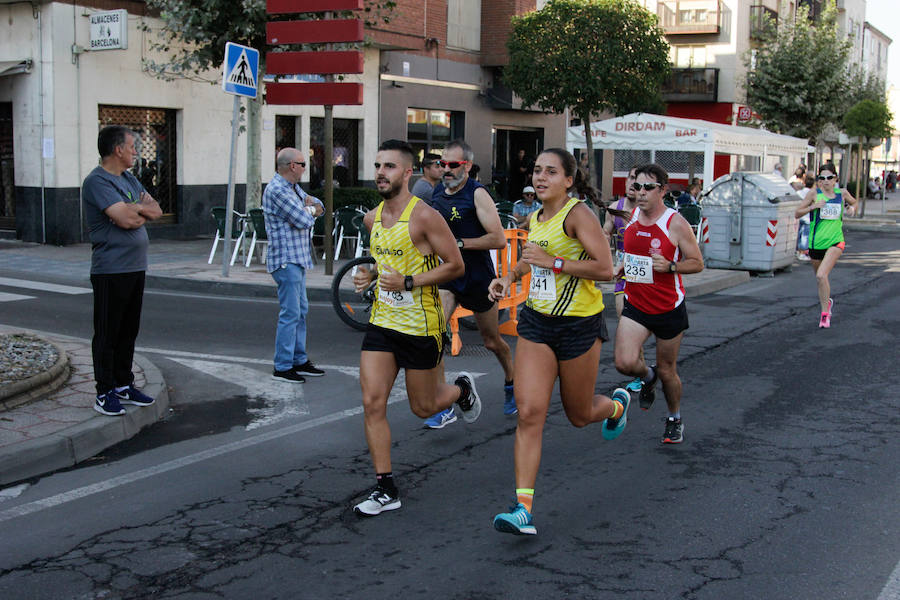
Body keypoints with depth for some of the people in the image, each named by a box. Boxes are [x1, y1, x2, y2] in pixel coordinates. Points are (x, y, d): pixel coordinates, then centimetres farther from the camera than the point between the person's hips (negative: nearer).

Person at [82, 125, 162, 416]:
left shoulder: (129, 179, 16)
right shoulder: (97, 181, -13)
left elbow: (156, 211, 11)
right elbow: (125, 219, -22)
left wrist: (134, 209, -8)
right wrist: (141, 208, -2)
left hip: (135, 268, 9)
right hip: (110, 270, -9)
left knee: (128, 332, 14)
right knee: (107, 334, -1)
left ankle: (123, 386, 24)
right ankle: (105, 393, 5)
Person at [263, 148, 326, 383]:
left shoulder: (293, 188, 16)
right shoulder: (277, 190, -17)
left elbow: (319, 206, 20)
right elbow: (303, 221, -20)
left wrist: (309, 209, -3)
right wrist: (309, 210, 3)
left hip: (298, 258, 10)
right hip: (286, 260, -10)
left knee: (301, 311, 14)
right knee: (290, 314, -9)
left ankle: (300, 360, 21)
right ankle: (282, 367, -3)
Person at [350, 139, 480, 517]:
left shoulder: (424, 216, -15)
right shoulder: (372, 219, 7)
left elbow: (455, 265, -12)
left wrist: (408, 282, -20)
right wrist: (370, 275, 3)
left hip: (420, 326, -5)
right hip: (382, 322, 6)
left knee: (423, 407, 9)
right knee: (372, 403, -5)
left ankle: (462, 390, 43)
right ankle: (385, 489, 4)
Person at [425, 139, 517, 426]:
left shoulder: (477, 194, -14)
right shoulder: (437, 192, 5)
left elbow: (499, 239, -22)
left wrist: (459, 243, -24)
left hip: (478, 278, -4)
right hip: (446, 275, 4)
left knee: (492, 341, 14)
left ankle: (511, 382, 45)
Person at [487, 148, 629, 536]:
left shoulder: (578, 214, -13)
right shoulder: (536, 218, 9)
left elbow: (605, 269, -22)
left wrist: (553, 262, -24)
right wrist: (509, 276, 12)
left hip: (578, 326, -5)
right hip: (536, 322, 5)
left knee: (579, 415, 12)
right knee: (529, 412, -9)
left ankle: (616, 405, 50)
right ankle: (523, 509, -9)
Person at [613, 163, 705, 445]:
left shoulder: (676, 223, -13)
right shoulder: (632, 217, 3)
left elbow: (697, 263, -8)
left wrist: (669, 266, -25)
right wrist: (624, 266, 4)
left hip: (668, 308, -3)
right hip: (635, 305, 4)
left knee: (667, 370, 9)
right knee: (625, 363, -16)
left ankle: (674, 419, 35)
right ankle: (648, 376, 21)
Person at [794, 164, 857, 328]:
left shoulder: (842, 193, 4)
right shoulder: (814, 194, -2)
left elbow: (854, 202, 26)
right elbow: (797, 213, -2)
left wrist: (852, 208, 4)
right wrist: (813, 206, -17)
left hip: (835, 242, -1)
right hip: (816, 242, 1)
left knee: (821, 275, -21)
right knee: (819, 277, 15)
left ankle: (825, 313, -10)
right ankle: (827, 301, 46)